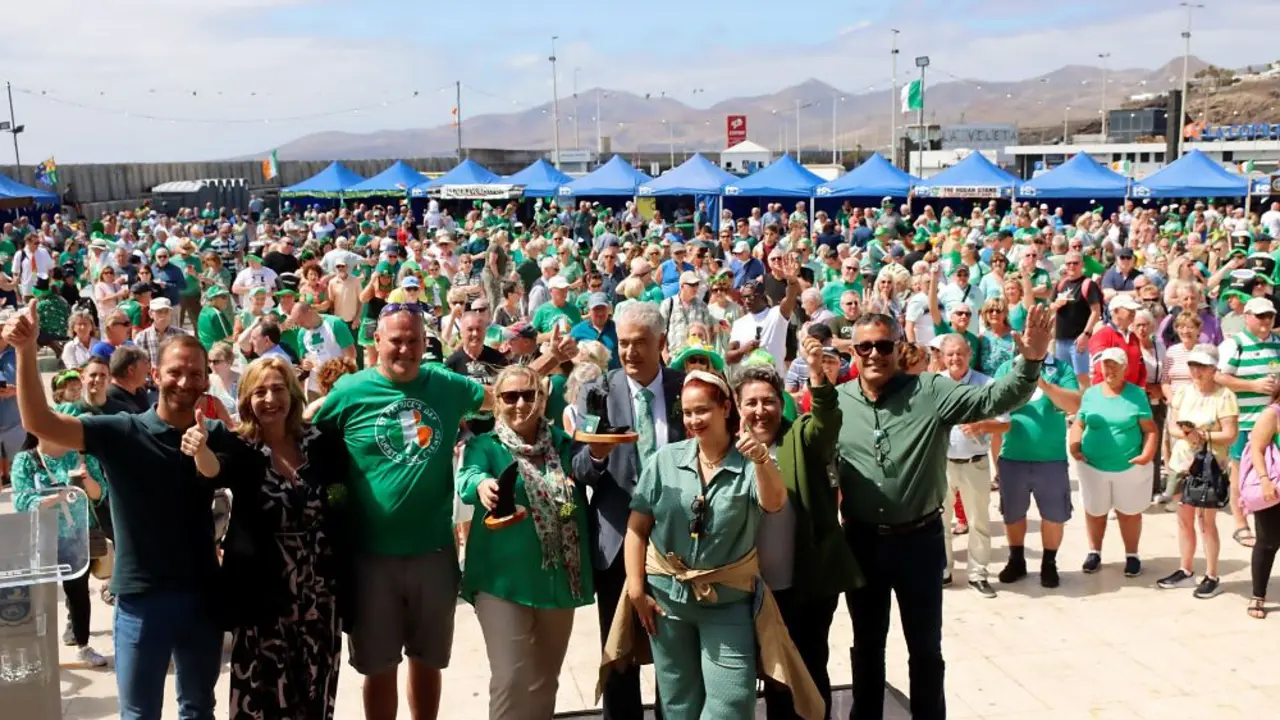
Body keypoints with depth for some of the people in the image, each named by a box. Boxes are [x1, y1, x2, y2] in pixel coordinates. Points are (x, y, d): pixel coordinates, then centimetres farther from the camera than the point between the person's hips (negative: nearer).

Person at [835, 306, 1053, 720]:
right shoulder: (836, 402, -4)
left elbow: (992, 400, -18)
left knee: (925, 648, 13)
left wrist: (1029, 362, -32)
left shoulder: (930, 391, -8)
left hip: (919, 540, -2)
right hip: (861, 541, 2)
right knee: (867, 644, 19)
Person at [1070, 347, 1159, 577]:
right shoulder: (1090, 394, 3)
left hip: (1130, 467, -2)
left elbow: (1149, 429, -4)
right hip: (1093, 466, 2)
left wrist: (1147, 454, -17)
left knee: (1129, 512, 10)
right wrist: (1074, 448, -7)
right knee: (1094, 512, 13)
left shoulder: (1136, 394, -3)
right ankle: (1094, 552, 30)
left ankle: (1132, 555, 24)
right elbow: (1078, 424, 8)